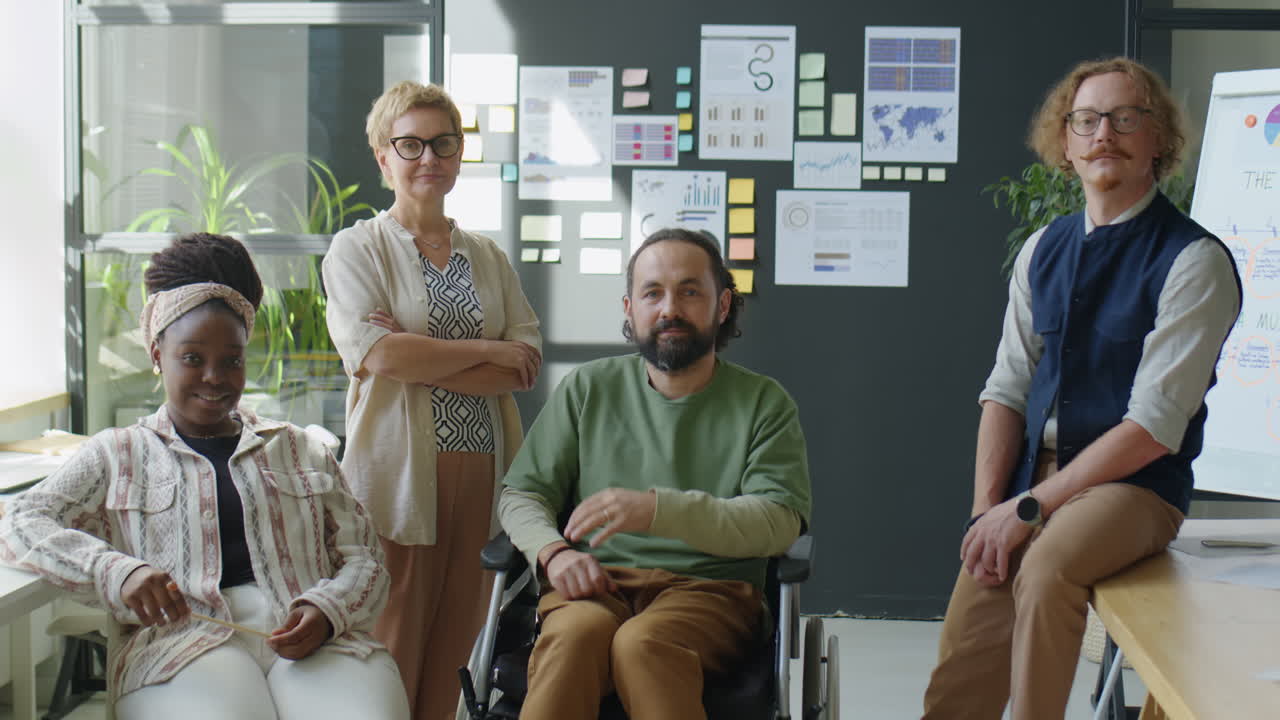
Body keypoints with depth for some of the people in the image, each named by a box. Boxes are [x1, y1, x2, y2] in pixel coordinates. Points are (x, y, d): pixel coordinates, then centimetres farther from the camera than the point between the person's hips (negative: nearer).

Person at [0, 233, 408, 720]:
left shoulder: (302, 449, 26)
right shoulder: (116, 455, 22)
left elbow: (365, 561, 19)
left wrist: (326, 611, -6)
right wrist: (117, 571, -13)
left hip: (312, 641, 2)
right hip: (183, 639, -2)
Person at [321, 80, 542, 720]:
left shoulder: (488, 257, 16)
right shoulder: (358, 248, 4)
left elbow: (526, 367, 4)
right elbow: (376, 354, -12)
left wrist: (418, 358, -8)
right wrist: (486, 351, -5)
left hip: (481, 468, 4)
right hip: (399, 471, -4)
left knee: (453, 645, 4)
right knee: (393, 649, -4)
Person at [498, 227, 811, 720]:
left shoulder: (763, 402, 10)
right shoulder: (587, 389, 17)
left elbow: (779, 522, -5)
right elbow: (520, 495, 15)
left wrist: (657, 509, -19)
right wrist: (552, 550, -9)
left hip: (708, 588, -1)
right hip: (598, 584, 2)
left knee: (643, 642, -35)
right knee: (577, 631, -35)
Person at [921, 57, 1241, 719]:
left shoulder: (1194, 261, -10)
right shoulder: (1042, 250, 10)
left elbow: (1154, 426, -15)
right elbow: (1006, 390, 9)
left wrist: (1030, 506, -17)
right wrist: (987, 510, -5)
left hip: (1134, 484, -5)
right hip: (1033, 473, 5)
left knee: (1045, 567, -35)